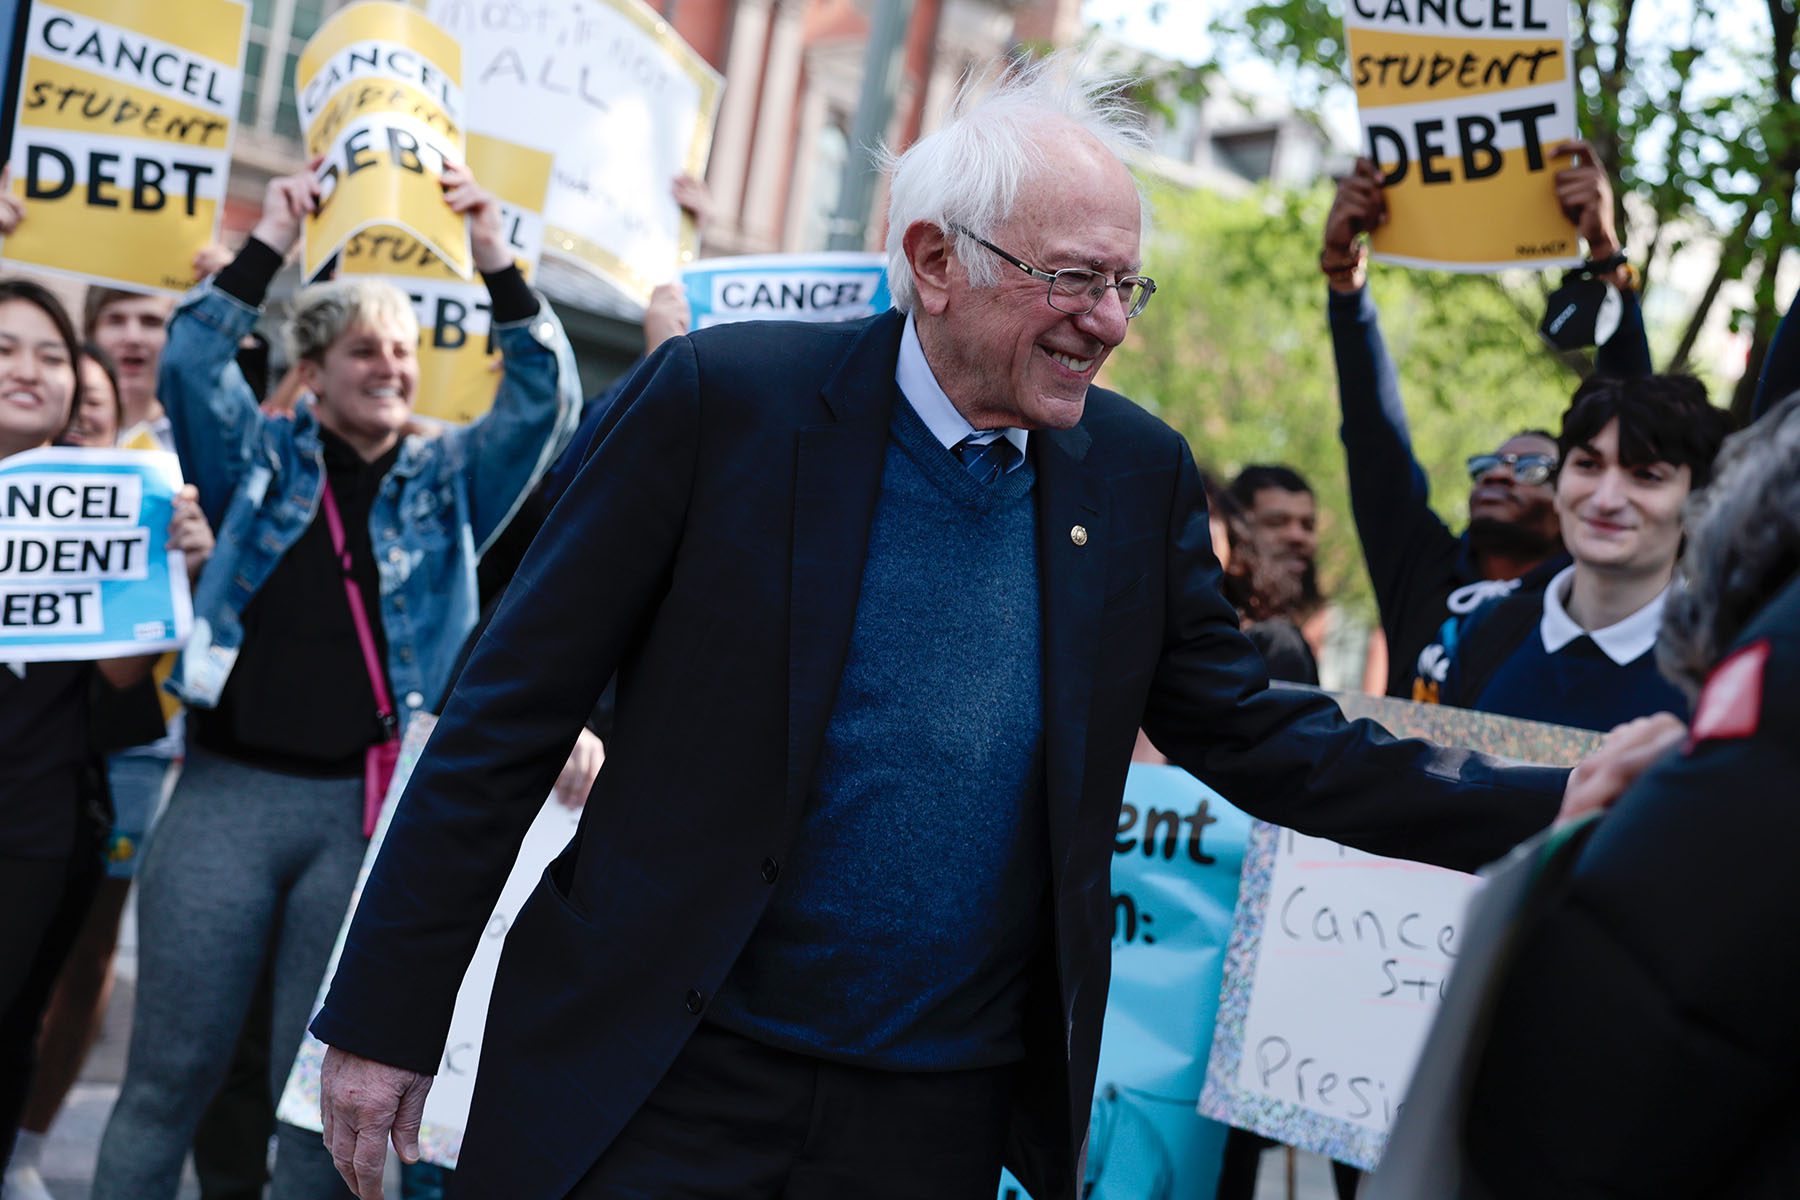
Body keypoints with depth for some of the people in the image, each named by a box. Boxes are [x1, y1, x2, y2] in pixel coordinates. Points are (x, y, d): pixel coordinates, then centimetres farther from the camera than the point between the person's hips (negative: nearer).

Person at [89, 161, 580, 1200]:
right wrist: (269, 247, -9)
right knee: (170, 1072, 3)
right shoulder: (262, 454, 10)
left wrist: (498, 264, -11)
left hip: (370, 803, 0)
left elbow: (544, 404, -2)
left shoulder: (450, 480, 10)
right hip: (230, 789, 0)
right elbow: (189, 365, -4)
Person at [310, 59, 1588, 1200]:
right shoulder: (724, 395, -10)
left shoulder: (1138, 473, 1)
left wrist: (1543, 807, -4)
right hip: (660, 1084, -3)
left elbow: (1254, 735, 7)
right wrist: (386, 1012, -7)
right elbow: (512, 712, -7)